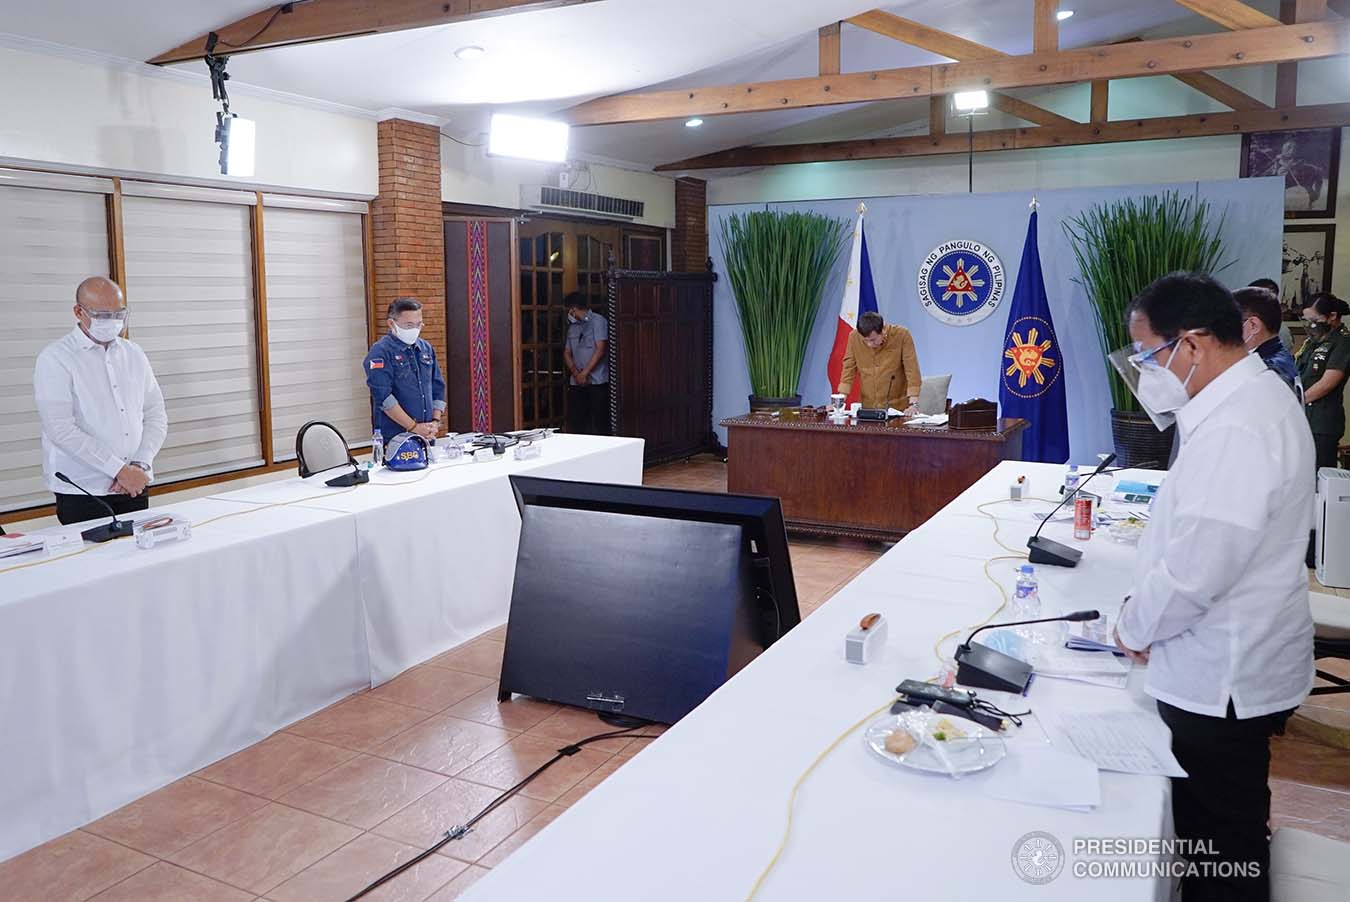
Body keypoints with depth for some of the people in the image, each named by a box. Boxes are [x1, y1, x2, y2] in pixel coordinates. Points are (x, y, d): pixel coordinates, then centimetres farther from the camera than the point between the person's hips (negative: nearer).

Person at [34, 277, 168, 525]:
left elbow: (156, 415, 10)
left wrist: (140, 466, -6)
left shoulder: (134, 355, 11)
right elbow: (61, 429, -15)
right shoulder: (55, 359, -6)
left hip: (135, 486, 5)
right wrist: (120, 470, -16)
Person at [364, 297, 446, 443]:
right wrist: (414, 427, -16)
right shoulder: (380, 352, -7)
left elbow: (438, 388, 16)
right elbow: (383, 396, -15)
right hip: (394, 438, -5)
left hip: (428, 436, 5)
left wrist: (435, 422, 1)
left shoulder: (426, 348, 13)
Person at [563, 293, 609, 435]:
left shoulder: (597, 321, -2)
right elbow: (567, 353, 15)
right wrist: (576, 373, -3)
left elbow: (600, 350, -11)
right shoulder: (572, 327, 19)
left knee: (599, 425, -6)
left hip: (597, 382, -6)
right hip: (576, 383, 6)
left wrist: (584, 373, -12)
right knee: (574, 423, 0)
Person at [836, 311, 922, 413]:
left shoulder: (902, 335, -13)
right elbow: (849, 369, 1)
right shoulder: (854, 337, -7)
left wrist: (913, 404, -21)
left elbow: (912, 370, -13)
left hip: (898, 408, -2)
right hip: (867, 408, 3)